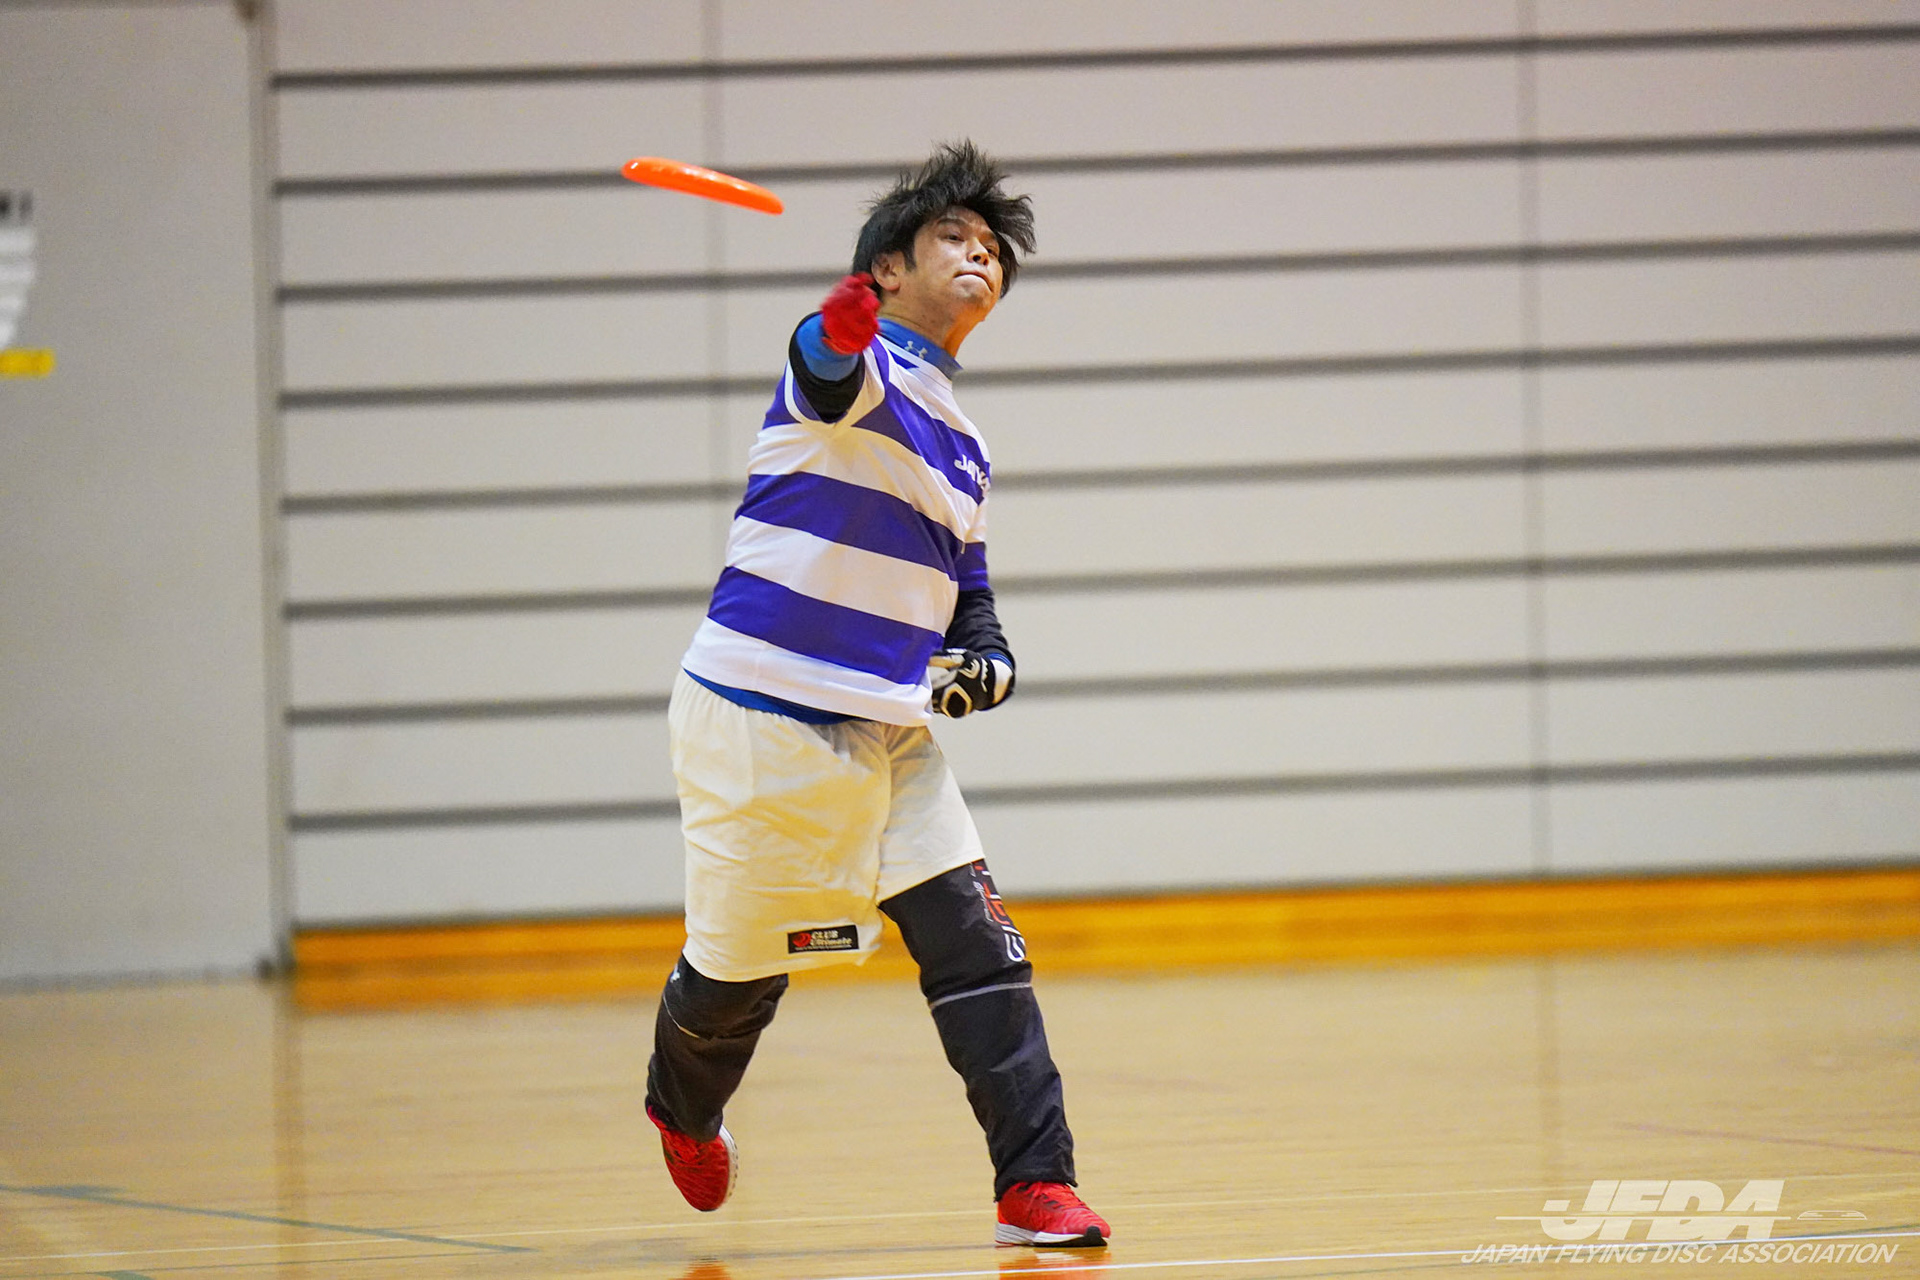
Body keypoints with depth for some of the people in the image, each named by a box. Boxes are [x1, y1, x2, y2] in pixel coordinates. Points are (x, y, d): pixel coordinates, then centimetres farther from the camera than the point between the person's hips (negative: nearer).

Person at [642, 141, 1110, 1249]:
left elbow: (967, 596, 26)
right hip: (760, 725, -6)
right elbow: (828, 373, -36)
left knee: (975, 940, -10)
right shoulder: (860, 367, -9)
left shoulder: (965, 446, 15)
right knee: (740, 972, 7)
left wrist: (982, 665, 1)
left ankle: (1037, 1186, -12)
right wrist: (841, 326, -62)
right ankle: (684, 1113, 39)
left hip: (888, 738, 6)